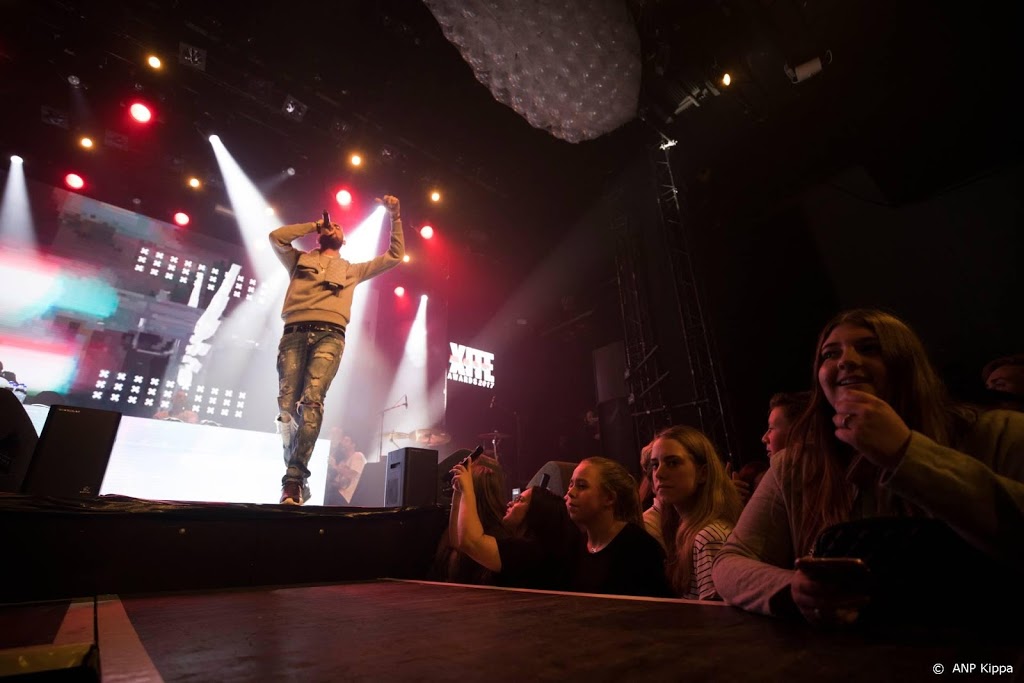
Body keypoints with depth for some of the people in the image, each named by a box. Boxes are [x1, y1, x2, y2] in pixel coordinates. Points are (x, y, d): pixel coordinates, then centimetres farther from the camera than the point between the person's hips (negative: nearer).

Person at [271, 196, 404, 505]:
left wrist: (395, 217, 28)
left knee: (312, 401, -23)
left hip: (329, 335, -1)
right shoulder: (300, 260, 33)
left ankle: (293, 479, -25)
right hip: (294, 334, 1)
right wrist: (314, 225, 28)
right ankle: (298, 481, -1)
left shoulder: (353, 270, 31)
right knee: (287, 405, -11)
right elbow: (276, 237, 18)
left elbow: (395, 256, 31)